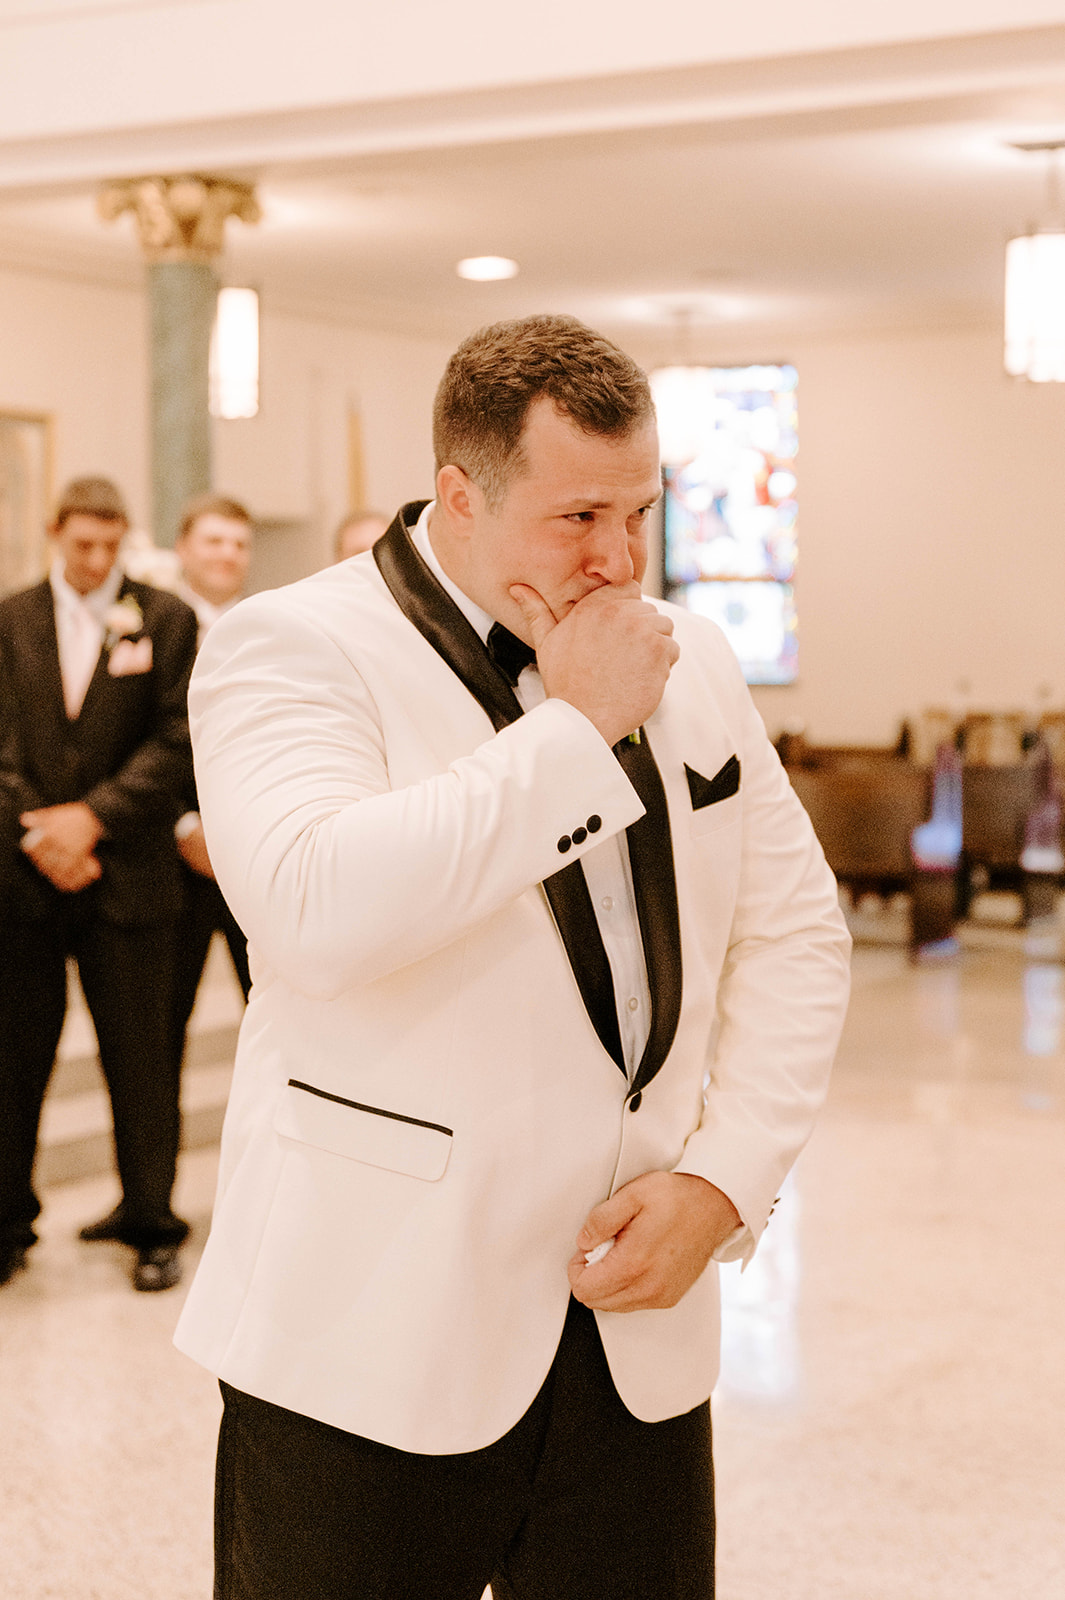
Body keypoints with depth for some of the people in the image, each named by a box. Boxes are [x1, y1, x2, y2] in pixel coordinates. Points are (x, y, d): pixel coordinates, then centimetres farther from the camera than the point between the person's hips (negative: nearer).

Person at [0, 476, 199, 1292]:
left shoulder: (166, 620, 2)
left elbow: (178, 738, -4)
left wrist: (94, 816, -12)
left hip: (127, 877, -2)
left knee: (141, 1062, 4)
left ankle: (152, 1223, 17)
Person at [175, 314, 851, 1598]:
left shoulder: (688, 662, 9)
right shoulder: (292, 650, -9)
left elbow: (793, 930, 13)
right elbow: (315, 906, -28)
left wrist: (728, 1177, -1)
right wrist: (580, 726, -20)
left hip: (637, 1326, 5)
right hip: (370, 1341, -4)